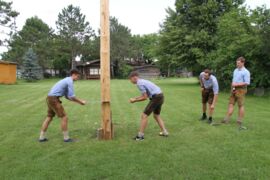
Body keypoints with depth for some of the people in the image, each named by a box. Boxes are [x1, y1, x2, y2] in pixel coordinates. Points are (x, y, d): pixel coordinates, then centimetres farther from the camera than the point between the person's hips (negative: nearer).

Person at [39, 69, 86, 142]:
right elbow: (72, 96, -14)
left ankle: (42, 137, 20)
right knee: (64, 117, -4)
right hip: (54, 99, -10)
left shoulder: (66, 81, 24)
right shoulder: (70, 81, -10)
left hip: (50, 98, 10)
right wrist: (81, 101, 0)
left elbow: (67, 96, 26)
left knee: (49, 117, 17)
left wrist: (79, 101, 20)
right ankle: (66, 138, 3)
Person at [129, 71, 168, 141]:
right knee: (156, 115, 23)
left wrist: (135, 100, -2)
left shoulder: (139, 83, -12)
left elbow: (145, 97, -12)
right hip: (160, 96, 10)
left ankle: (140, 135, -1)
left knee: (144, 115, -5)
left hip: (156, 98, -10)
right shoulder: (142, 81, 18)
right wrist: (134, 98, 14)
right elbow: (145, 95, 22)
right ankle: (164, 132, 23)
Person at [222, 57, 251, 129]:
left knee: (241, 105, 0)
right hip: (234, 90, 7)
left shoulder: (246, 72, -10)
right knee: (231, 104, 4)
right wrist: (232, 86, 6)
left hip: (241, 90, -7)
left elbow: (247, 83, -16)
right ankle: (227, 119, 5)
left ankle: (239, 122, 8)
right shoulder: (235, 70, 13)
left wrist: (237, 84, -18)